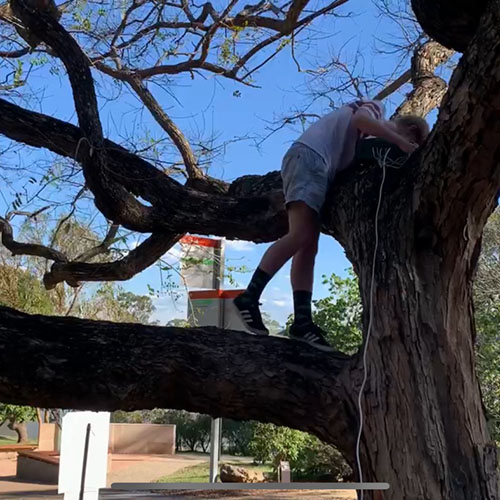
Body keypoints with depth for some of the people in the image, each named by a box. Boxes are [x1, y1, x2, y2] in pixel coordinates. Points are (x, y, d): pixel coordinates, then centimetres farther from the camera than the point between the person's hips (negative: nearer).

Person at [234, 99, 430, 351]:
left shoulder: (372, 126, 34)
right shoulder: (376, 107, 10)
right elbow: (361, 119, -13)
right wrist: (401, 143, -11)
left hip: (315, 166, 9)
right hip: (307, 157, -9)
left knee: (309, 247, -4)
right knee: (301, 236, -22)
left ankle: (302, 321, -12)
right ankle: (249, 298, -24)